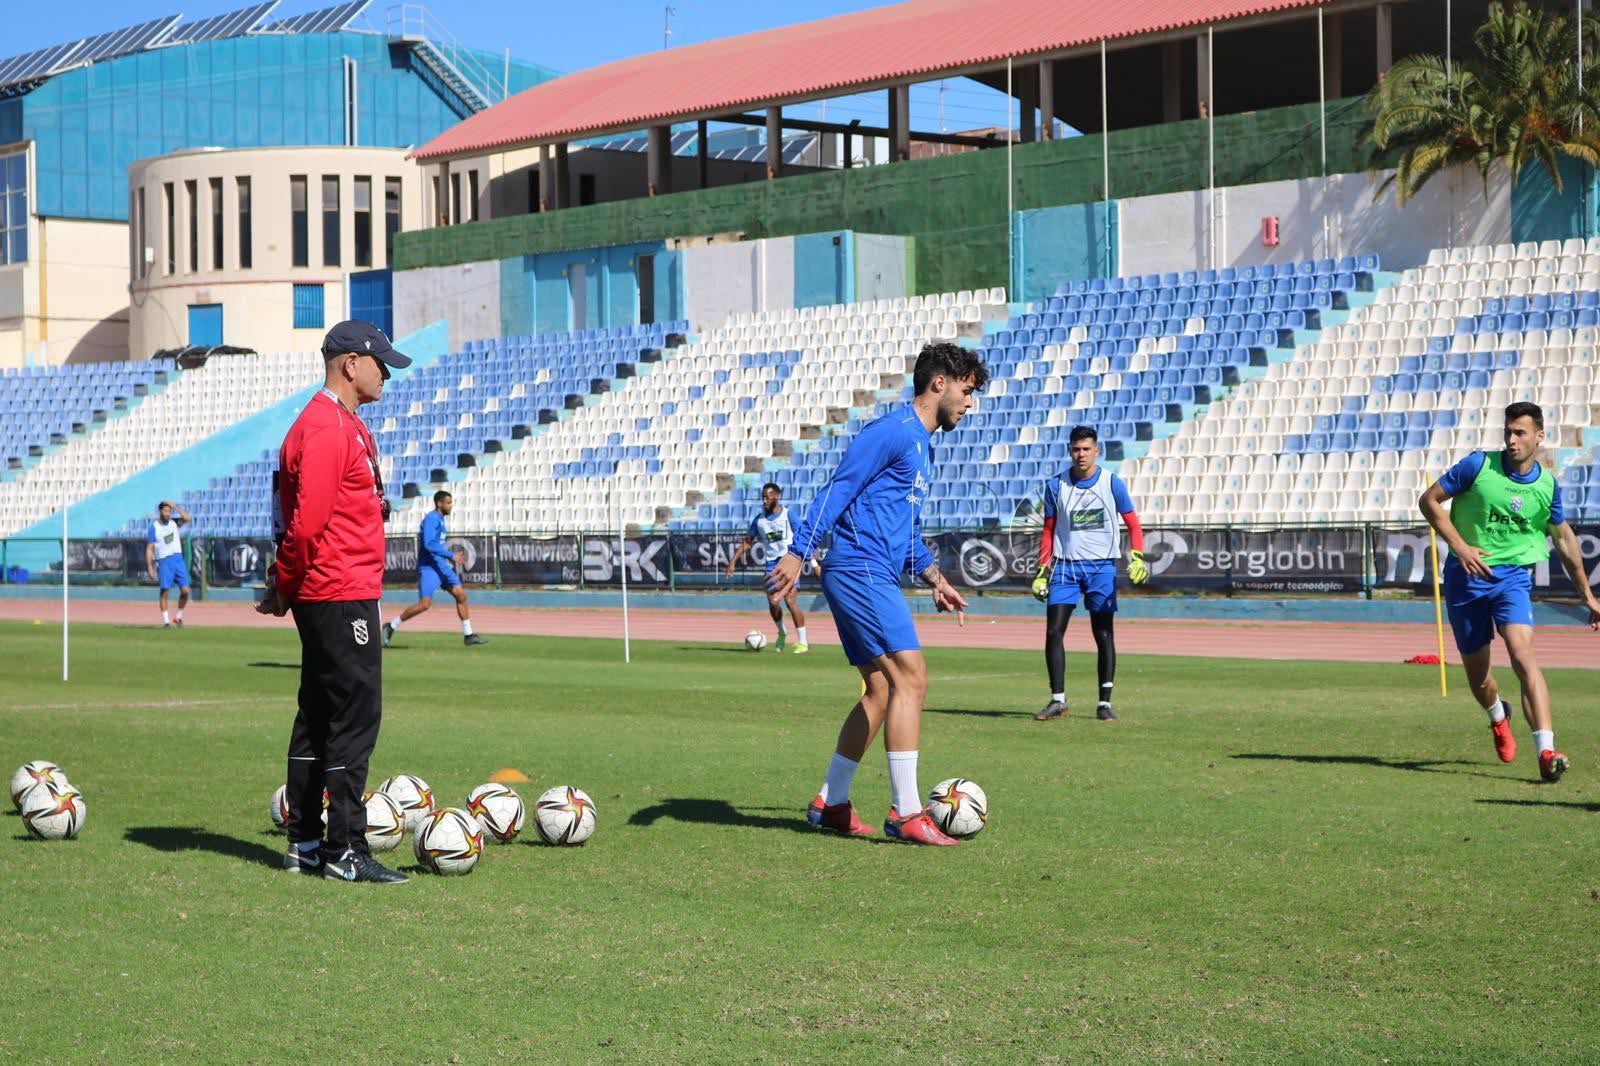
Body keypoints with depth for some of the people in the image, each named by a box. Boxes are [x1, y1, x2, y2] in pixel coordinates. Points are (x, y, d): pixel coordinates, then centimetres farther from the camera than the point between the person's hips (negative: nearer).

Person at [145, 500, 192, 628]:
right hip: (164, 561, -3)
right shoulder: (154, 527, 0)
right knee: (165, 591, -6)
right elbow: (149, 549, -2)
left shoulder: (174, 523, 9)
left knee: (185, 590, -5)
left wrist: (175, 506, -6)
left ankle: (179, 617, 13)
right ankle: (166, 621, -1)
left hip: (178, 559, 3)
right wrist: (150, 568, -9)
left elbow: (187, 519, -9)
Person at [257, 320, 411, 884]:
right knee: (355, 716, -8)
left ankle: (305, 844, 20)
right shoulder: (327, 428, -15)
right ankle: (345, 852, -6)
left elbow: (305, 522, 20)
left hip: (325, 597, 11)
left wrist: (285, 584, 15)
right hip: (342, 597, -11)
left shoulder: (345, 425, 19)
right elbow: (307, 522, -21)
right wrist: (287, 586, -9)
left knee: (319, 716, 13)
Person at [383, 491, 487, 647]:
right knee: (425, 604, -14)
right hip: (428, 567, -10)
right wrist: (451, 555, -26)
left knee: (461, 595, 5)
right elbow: (429, 544, -26)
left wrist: (451, 557, 22)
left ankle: (468, 635, 10)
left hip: (441, 565, 10)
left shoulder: (440, 519, 16)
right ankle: (391, 627, 0)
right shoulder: (431, 519, -14)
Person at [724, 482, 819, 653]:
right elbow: (747, 542, 13)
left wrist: (814, 563, -4)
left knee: (791, 601, -14)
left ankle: (803, 643, -7)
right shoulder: (759, 520, 6)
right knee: (773, 602, -4)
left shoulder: (788, 515, -4)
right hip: (772, 563, 4)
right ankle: (781, 633, 25)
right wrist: (733, 561, 6)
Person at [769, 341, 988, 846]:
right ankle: (906, 814, -16)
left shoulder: (924, 447, 22)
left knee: (881, 691, 11)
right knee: (910, 676, -16)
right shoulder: (893, 431, -9)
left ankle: (831, 805, 19)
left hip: (874, 577, 11)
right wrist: (797, 553, -23)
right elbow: (837, 490, -16)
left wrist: (935, 579, 26)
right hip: (861, 571, -11)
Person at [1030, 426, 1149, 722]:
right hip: (1065, 565, 2)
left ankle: (1104, 703, 6)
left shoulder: (1112, 483, 0)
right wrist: (1042, 570, 5)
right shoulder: (1056, 485, 5)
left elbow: (1133, 525, 4)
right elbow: (1049, 531, 11)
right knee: (1054, 631, -7)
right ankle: (1058, 700, 1)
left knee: (1104, 634, -1)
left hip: (1102, 566, -2)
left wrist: (1137, 557, -12)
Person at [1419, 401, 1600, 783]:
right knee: (1476, 668, 9)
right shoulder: (1478, 465, -7)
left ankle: (1546, 753, -30)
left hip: (1513, 576, 0)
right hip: (1466, 576, 0)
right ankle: (1498, 717, 46)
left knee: (1523, 654, -23)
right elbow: (1429, 500, -2)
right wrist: (1460, 547, -13)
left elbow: (1565, 540, 15)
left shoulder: (1548, 485, 1)